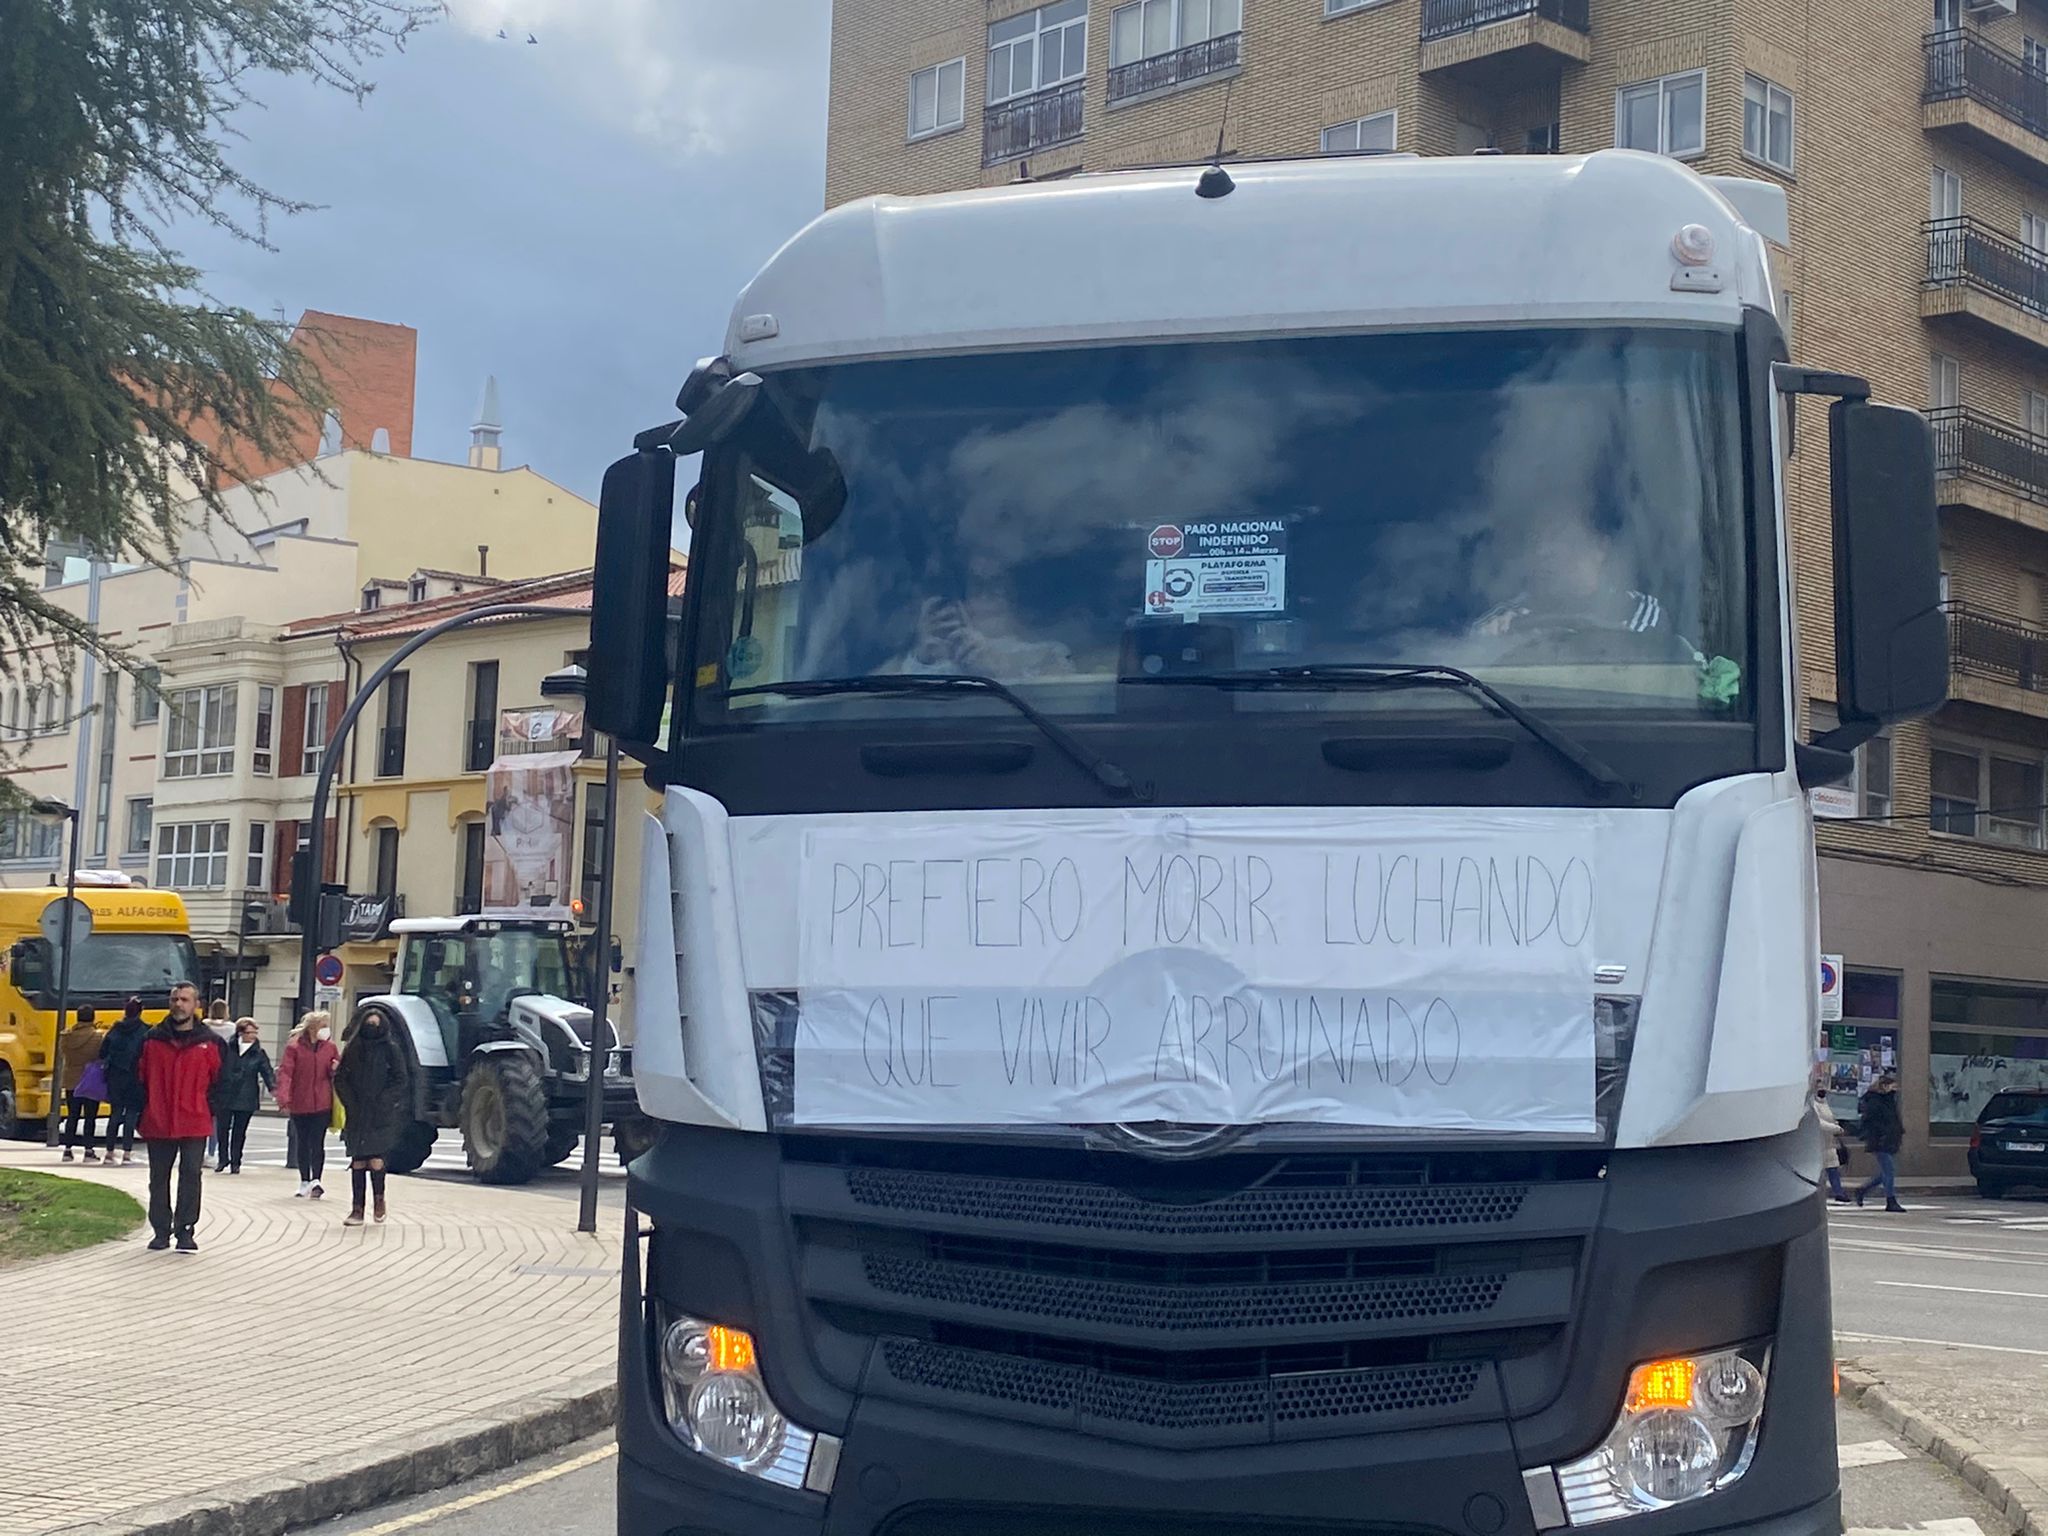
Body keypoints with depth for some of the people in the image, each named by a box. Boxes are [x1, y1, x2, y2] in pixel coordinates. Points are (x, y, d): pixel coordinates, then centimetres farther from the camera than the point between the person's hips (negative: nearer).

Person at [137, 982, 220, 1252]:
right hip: (158, 1123, 2)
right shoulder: (153, 1039, 4)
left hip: (195, 1123, -2)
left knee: (191, 1175, -2)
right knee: (159, 1177, 8)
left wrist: (211, 1113, 0)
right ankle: (161, 1230, 18)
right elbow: (142, 1079, 7)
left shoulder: (208, 1042, 1)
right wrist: (141, 1115, 4)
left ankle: (185, 1231, 6)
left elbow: (218, 1081, 6)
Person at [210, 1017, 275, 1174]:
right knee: (222, 1128, 1)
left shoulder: (259, 1054, 1)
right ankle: (223, 1158, 20)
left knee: (239, 1131, 7)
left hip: (246, 1098, 0)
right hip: (224, 1095, 0)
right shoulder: (227, 1048, 0)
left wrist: (273, 1087, -21)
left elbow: (267, 1072, -4)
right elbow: (217, 1066, 6)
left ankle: (236, 1162, 19)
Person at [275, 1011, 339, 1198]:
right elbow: (285, 1072, -11)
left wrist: (336, 1069, -8)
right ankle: (305, 1182, 21)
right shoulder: (294, 1047, -4)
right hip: (299, 1104, 0)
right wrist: (283, 1098, -22)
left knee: (317, 1144, -9)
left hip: (322, 1104, 0)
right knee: (302, 1144, 11)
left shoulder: (330, 1047, 6)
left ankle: (315, 1181, -12)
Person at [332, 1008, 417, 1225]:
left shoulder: (392, 1049, 0)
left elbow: (401, 1080, -1)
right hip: (357, 1115, 3)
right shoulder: (354, 1049, 8)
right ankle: (357, 1209, 8)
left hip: (381, 1116, -3)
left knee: (375, 1160, -11)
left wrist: (383, 1101, -9)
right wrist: (350, 1102, -1)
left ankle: (379, 1199, 14)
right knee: (358, 1161, 1)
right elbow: (339, 1078, 11)